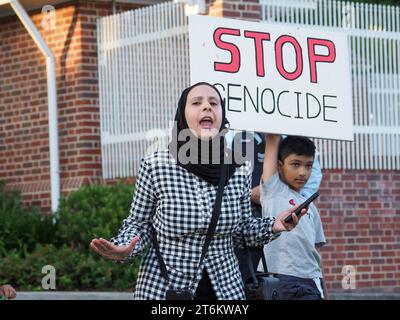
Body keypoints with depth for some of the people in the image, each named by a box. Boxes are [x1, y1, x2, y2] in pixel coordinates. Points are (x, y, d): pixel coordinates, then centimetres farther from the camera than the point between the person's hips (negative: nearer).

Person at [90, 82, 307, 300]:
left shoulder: (240, 170, -2)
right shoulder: (155, 166, -11)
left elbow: (242, 228, 10)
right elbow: (139, 224, -1)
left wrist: (274, 226, -8)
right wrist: (124, 249, -20)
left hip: (225, 288, 3)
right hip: (163, 288, -3)